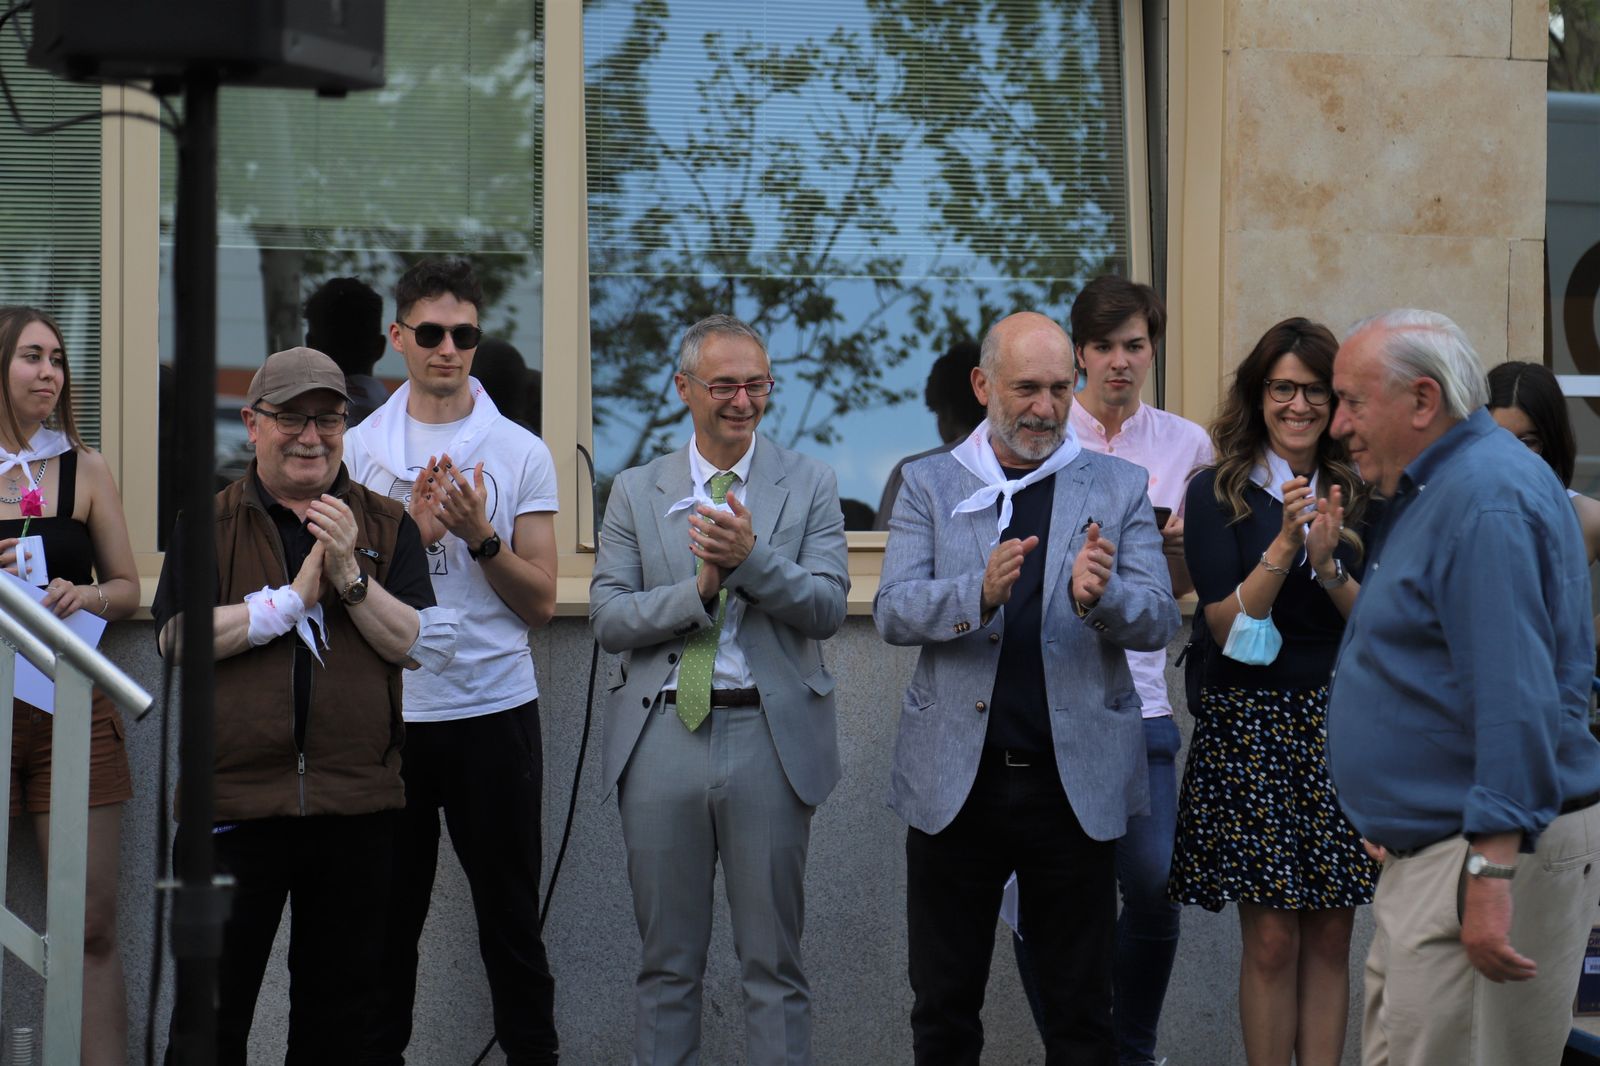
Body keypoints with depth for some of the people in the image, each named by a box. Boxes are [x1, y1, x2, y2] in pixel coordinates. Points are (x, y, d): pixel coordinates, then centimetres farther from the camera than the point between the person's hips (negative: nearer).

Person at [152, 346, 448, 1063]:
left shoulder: (386, 526, 8)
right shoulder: (206, 525, 4)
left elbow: (429, 647, -2)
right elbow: (176, 639, -10)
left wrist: (351, 577, -14)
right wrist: (293, 598, -12)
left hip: (357, 807, 2)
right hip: (235, 803, -2)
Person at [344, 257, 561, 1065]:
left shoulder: (521, 453, 2)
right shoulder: (358, 450, 4)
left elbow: (540, 603, 0)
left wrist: (480, 535, -15)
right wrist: (414, 531, -14)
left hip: (495, 709, -1)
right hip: (389, 712, 1)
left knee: (510, 915, 5)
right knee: (385, 916, 9)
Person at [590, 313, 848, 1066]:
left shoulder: (809, 485, 5)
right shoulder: (635, 492, 8)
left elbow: (828, 608, -5)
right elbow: (607, 618, 0)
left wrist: (751, 558, -20)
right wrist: (700, 588, -14)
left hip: (770, 740, -1)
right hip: (663, 740, 1)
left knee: (773, 962, 4)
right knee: (667, 963, 9)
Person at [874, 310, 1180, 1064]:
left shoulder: (1118, 488, 5)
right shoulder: (929, 485, 5)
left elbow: (1158, 622, -2)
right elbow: (892, 613, -6)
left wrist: (1100, 596, -24)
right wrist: (980, 593, -25)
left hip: (1074, 781, 0)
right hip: (956, 779, 0)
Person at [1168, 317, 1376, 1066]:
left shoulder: (1358, 495, 7)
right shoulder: (1217, 495, -1)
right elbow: (1227, 625, -9)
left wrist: (1328, 564, -16)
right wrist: (1285, 543, -20)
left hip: (1339, 724, 3)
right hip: (1251, 727, -3)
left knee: (1330, 938, 5)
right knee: (1271, 941, -2)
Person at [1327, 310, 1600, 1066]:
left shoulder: (1486, 500, -17)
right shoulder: (1432, 492, 17)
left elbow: (1515, 698, -25)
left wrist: (1490, 873, -29)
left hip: (1489, 852, -11)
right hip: (1427, 849, 11)